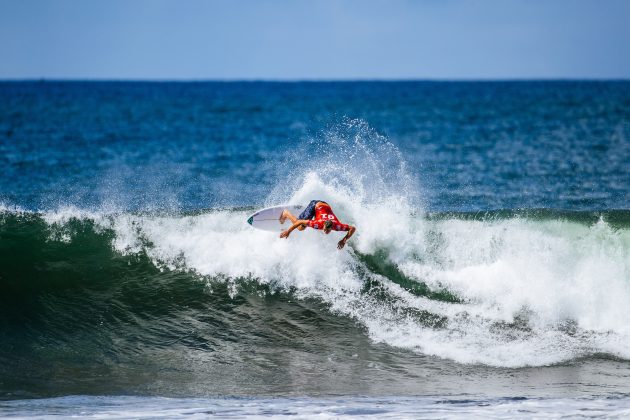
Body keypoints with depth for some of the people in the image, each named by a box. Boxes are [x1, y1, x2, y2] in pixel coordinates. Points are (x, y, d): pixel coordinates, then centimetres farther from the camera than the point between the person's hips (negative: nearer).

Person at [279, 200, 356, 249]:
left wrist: (344, 240, -42)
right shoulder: (318, 224, -42)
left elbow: (353, 228, -34)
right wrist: (288, 231, -31)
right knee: (300, 227, 0)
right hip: (315, 205, -3)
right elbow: (300, 222, -36)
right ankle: (286, 213, 23)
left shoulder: (337, 226, -38)